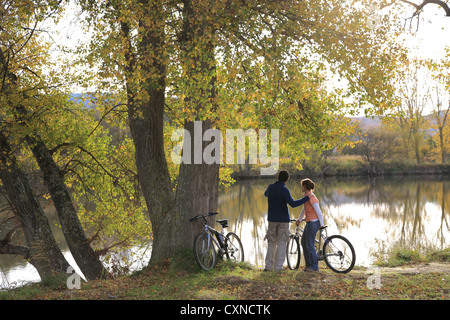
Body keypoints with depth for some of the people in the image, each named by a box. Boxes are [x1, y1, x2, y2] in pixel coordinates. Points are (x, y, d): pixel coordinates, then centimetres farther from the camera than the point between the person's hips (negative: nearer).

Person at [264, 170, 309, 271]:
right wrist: (307, 198, -20)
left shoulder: (270, 187, 3)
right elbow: (292, 204, -26)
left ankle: (269, 266, 7)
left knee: (271, 243, 11)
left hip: (272, 219, 5)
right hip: (283, 220, -5)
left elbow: (266, 194, 27)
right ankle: (278, 267, -1)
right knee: (281, 244, 2)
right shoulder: (284, 190, -16)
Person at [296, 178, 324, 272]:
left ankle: (314, 266, 4)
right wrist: (299, 219, 37)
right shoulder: (307, 196, 13)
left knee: (309, 245, -4)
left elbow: (318, 212, -17)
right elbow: (305, 209, 28)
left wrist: (322, 225, -14)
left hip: (313, 222, -10)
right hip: (310, 222, 10)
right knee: (303, 242, 17)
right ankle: (308, 264, 24)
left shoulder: (311, 197, -17)